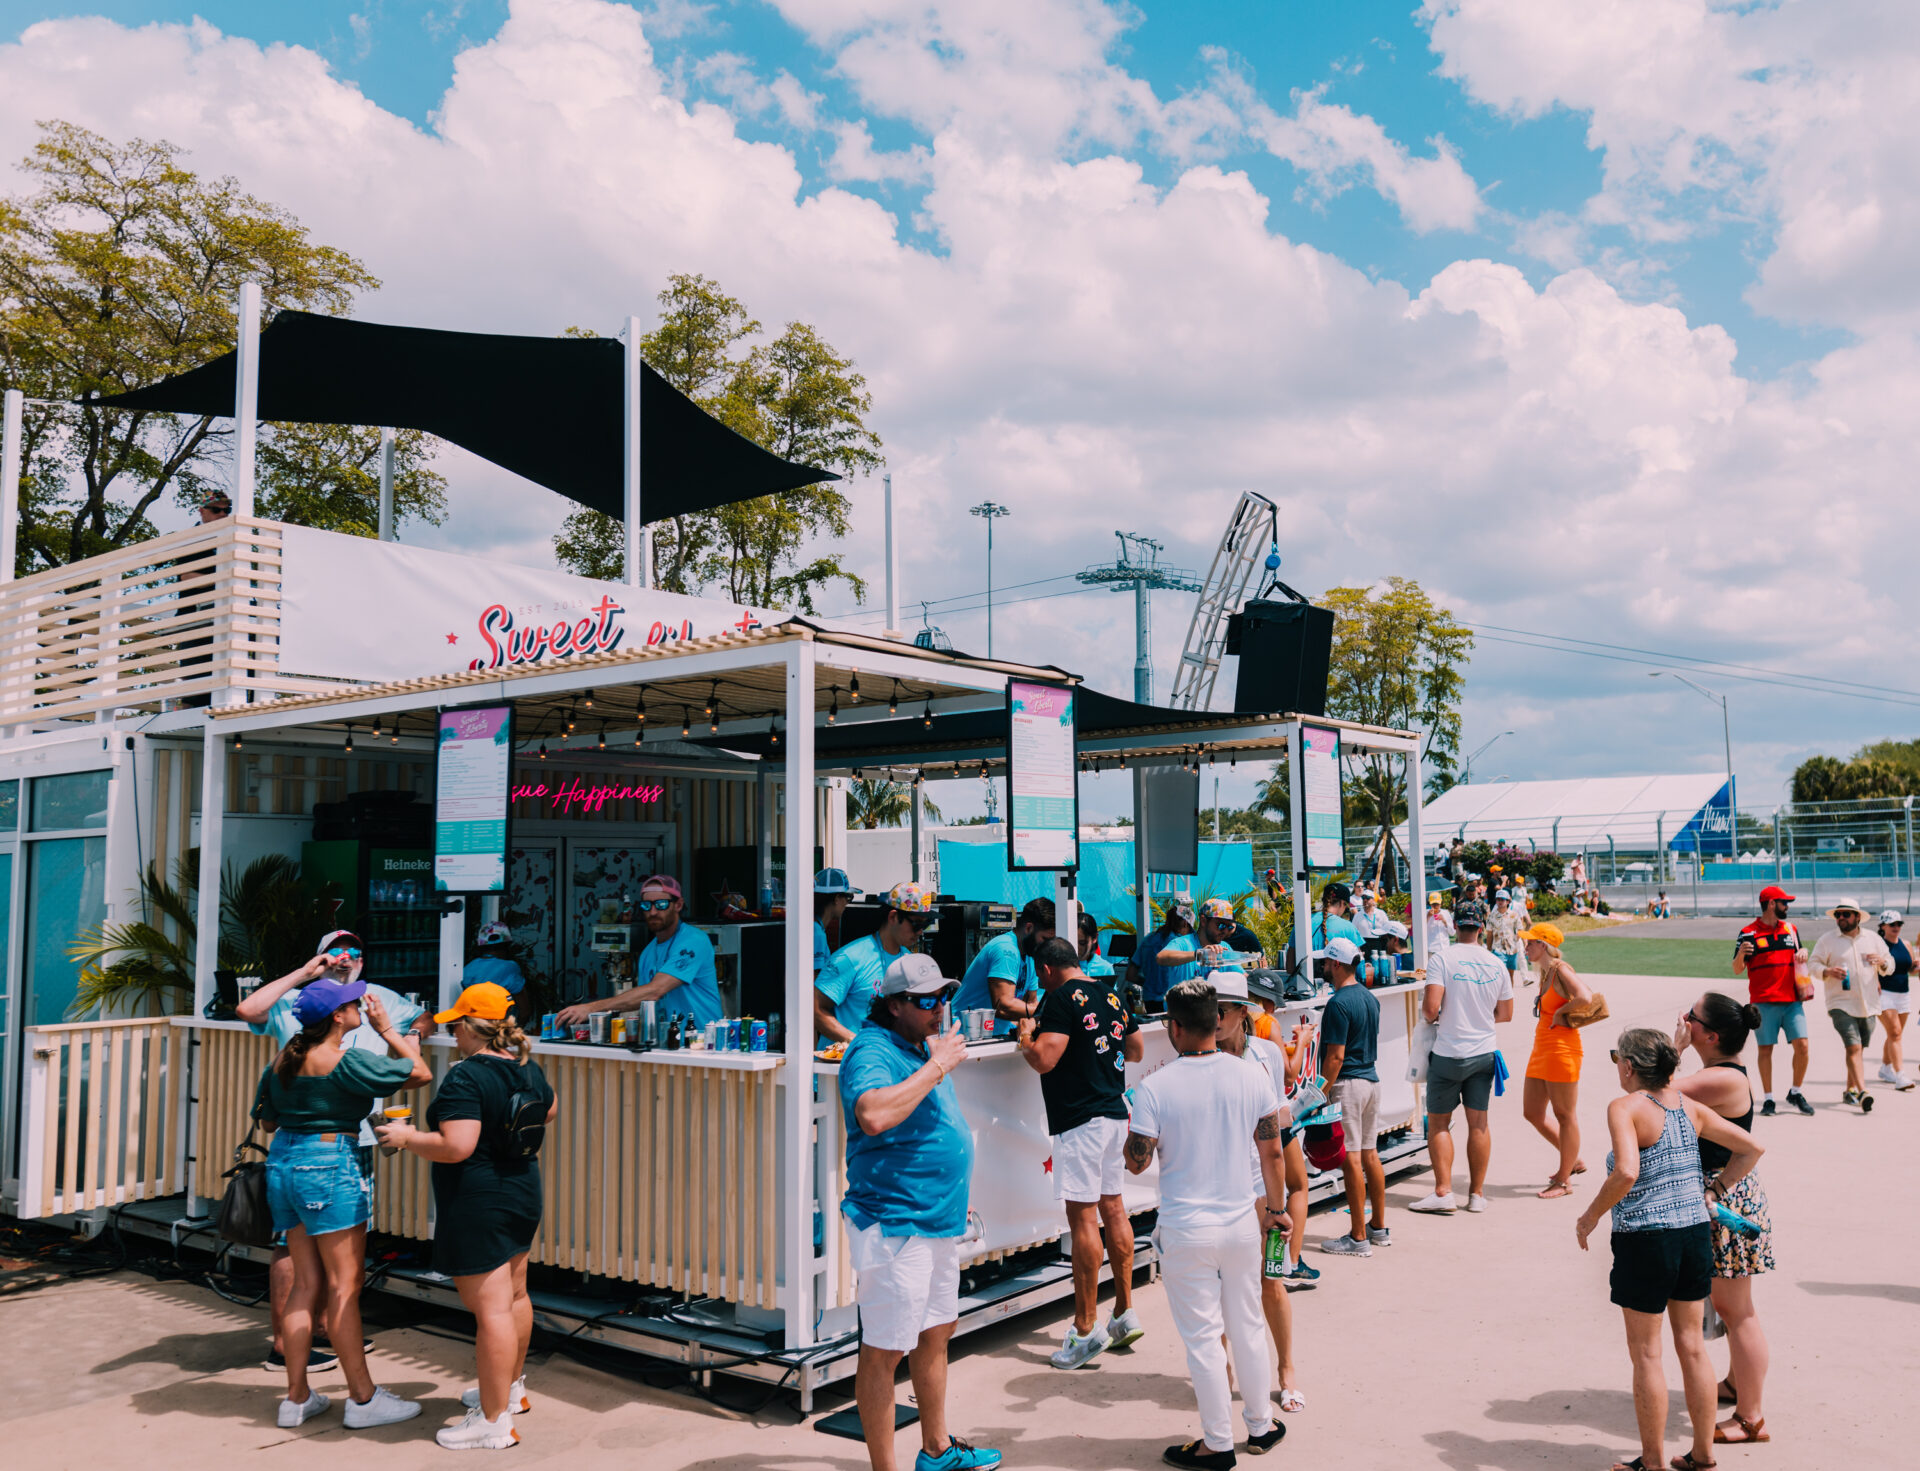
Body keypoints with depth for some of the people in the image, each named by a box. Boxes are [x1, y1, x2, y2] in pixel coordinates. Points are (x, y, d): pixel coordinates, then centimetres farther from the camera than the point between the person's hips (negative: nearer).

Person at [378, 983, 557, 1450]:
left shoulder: (466, 1077, -21)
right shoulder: (529, 1070, 5)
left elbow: (455, 1147, -27)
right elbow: (549, 1109, 23)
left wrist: (406, 1137, -12)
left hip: (477, 1207, -9)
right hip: (524, 1195, 9)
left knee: (490, 1308, -4)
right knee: (514, 1294, 21)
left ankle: (495, 1423, 3)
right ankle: (511, 1389, 39)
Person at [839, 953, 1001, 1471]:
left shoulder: (923, 1044, 13)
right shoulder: (872, 1052, -18)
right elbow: (873, 1115, -39)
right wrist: (938, 1066, -31)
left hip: (937, 1219, 10)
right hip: (894, 1226, -10)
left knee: (935, 1332, 21)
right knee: (884, 1350, -1)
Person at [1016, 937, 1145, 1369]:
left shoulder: (1061, 998, -13)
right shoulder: (1110, 995, 12)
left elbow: (1043, 1059, -21)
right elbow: (1136, 1050, 21)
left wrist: (1025, 1039, -2)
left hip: (1079, 1119, -9)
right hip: (1115, 1111, 9)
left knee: (1082, 1216, -5)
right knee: (1112, 1207, 15)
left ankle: (1086, 1329, -1)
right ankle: (1125, 1313, 22)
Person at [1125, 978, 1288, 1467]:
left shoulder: (1155, 1087, -17)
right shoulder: (1252, 1077, -6)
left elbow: (1136, 1162, -11)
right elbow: (1272, 1152, 2)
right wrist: (1276, 1208, 16)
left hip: (1186, 1231, -4)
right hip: (1241, 1223, 4)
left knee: (1202, 1337, 9)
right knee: (1248, 1327, 19)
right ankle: (1261, 1425, 34)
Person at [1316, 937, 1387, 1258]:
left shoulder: (1339, 1003, -17)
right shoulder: (1370, 997, 10)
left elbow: (1336, 1056, -19)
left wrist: (1322, 1094, -15)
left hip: (1347, 1085, -9)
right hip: (1371, 1079, 9)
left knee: (1351, 1160, -4)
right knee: (1370, 1154, 15)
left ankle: (1358, 1238, -1)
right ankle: (1379, 1227, 23)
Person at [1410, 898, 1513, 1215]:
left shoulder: (1441, 959, -12)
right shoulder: (1496, 964, 2)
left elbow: (1431, 1009, -19)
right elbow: (1505, 1014, 10)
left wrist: (1427, 1011, 3)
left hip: (1449, 1053, -4)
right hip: (1484, 1051, 4)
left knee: (1438, 1122, 5)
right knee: (1478, 1122, 11)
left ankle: (1443, 1192, 2)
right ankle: (1477, 1194, 17)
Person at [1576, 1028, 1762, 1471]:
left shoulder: (1625, 1107, -15)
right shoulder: (1689, 1107, 5)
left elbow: (1626, 1173, -28)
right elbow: (1751, 1148, 13)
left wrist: (1591, 1216, -15)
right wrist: (1713, 1191, 18)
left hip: (1645, 1239, -6)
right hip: (1695, 1234, 7)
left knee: (1646, 1352, 7)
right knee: (1692, 1345, 17)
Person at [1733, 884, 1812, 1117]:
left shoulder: (1790, 929, 14)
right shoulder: (1749, 933, -2)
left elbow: (1797, 954, 26)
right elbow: (1737, 970, -3)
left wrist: (1802, 955, 3)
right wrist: (1741, 954, -24)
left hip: (1792, 1000, 4)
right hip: (1764, 1002, -4)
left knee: (1801, 1045, -4)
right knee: (1765, 1048, 1)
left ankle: (1795, 1093, 15)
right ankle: (1768, 1099, 10)